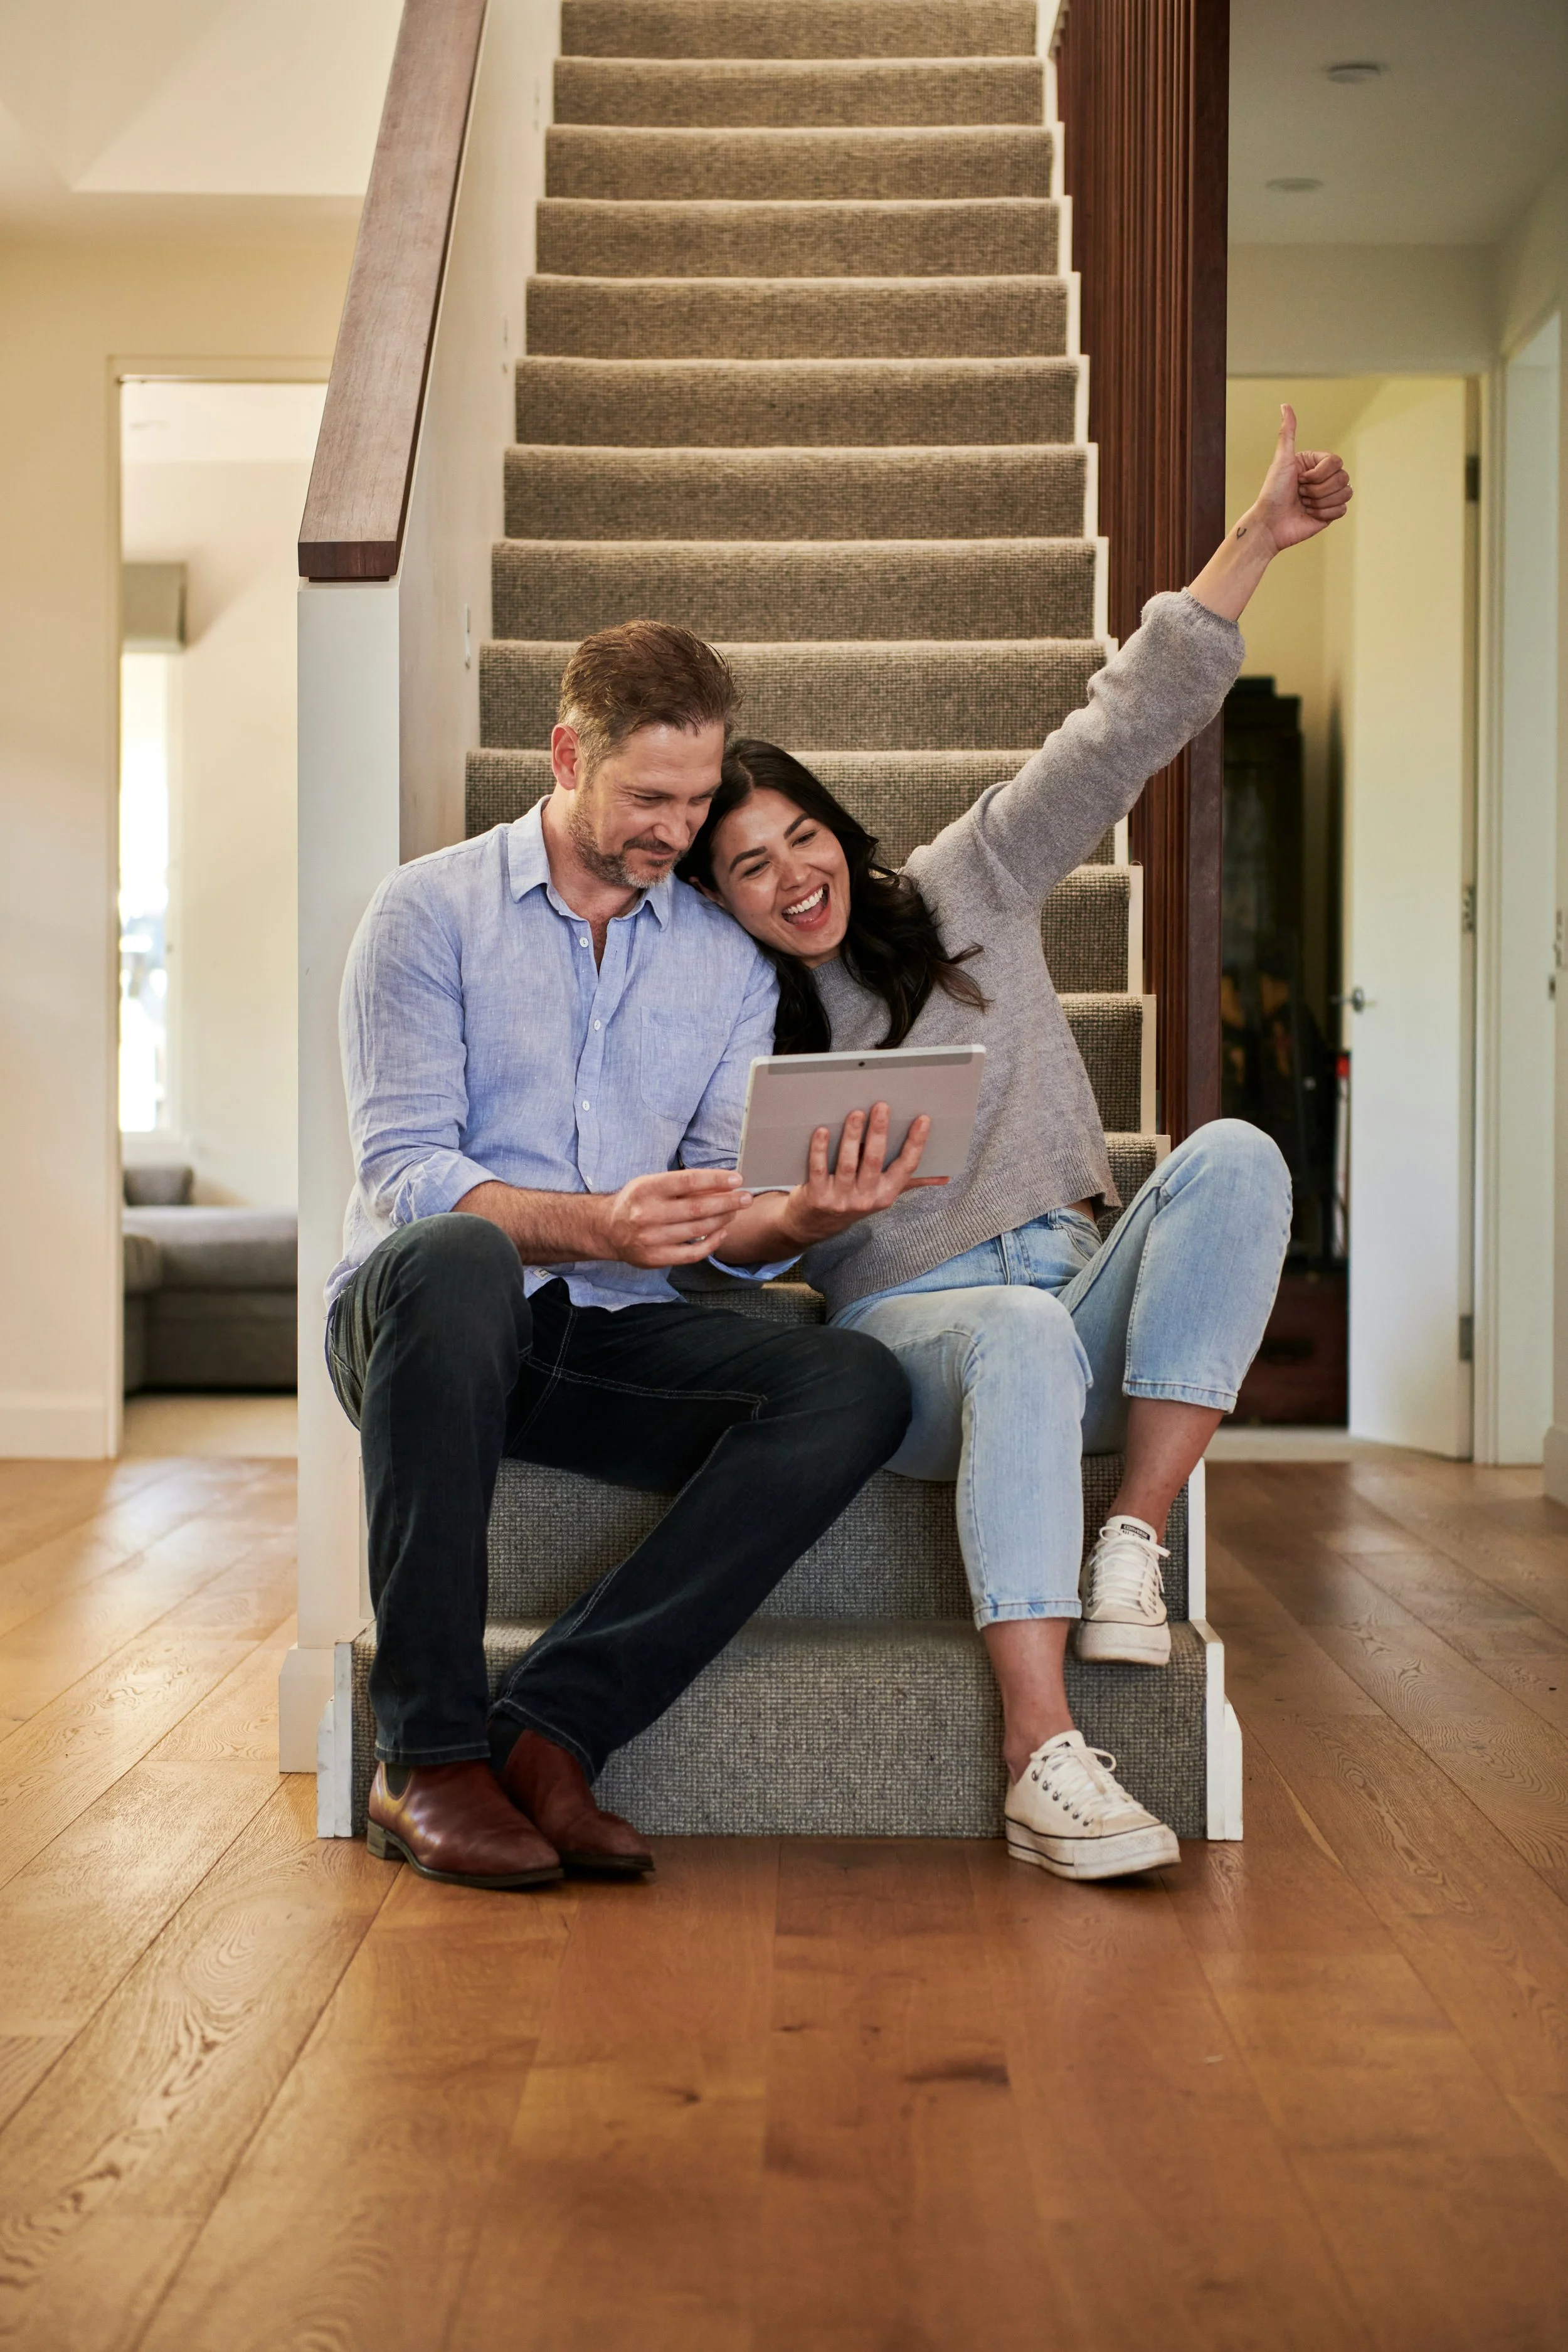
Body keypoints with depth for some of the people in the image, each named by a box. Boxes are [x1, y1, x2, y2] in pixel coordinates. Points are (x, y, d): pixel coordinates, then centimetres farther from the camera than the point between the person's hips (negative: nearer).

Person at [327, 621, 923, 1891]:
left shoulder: (729, 961, 14)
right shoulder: (431, 909, 2)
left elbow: (730, 1225, 7)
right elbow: (406, 1173, -10)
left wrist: (817, 1211, -17)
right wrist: (595, 1226, -27)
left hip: (615, 1335, 4)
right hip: (417, 1315, -4)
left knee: (859, 1384, -23)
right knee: (460, 1257, -40)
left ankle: (549, 1726, -28)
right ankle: (430, 1753, -31)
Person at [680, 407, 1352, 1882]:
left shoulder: (964, 893, 12)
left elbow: (1121, 736, 6)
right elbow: (718, 1234, -2)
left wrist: (1259, 539, 0)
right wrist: (803, 1214, -26)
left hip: (1074, 1305, 3)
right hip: (904, 1326, -3)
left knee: (1232, 1160, -25)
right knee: (1023, 1334, -39)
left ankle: (1130, 1551, -26)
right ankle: (1041, 1764, -42)